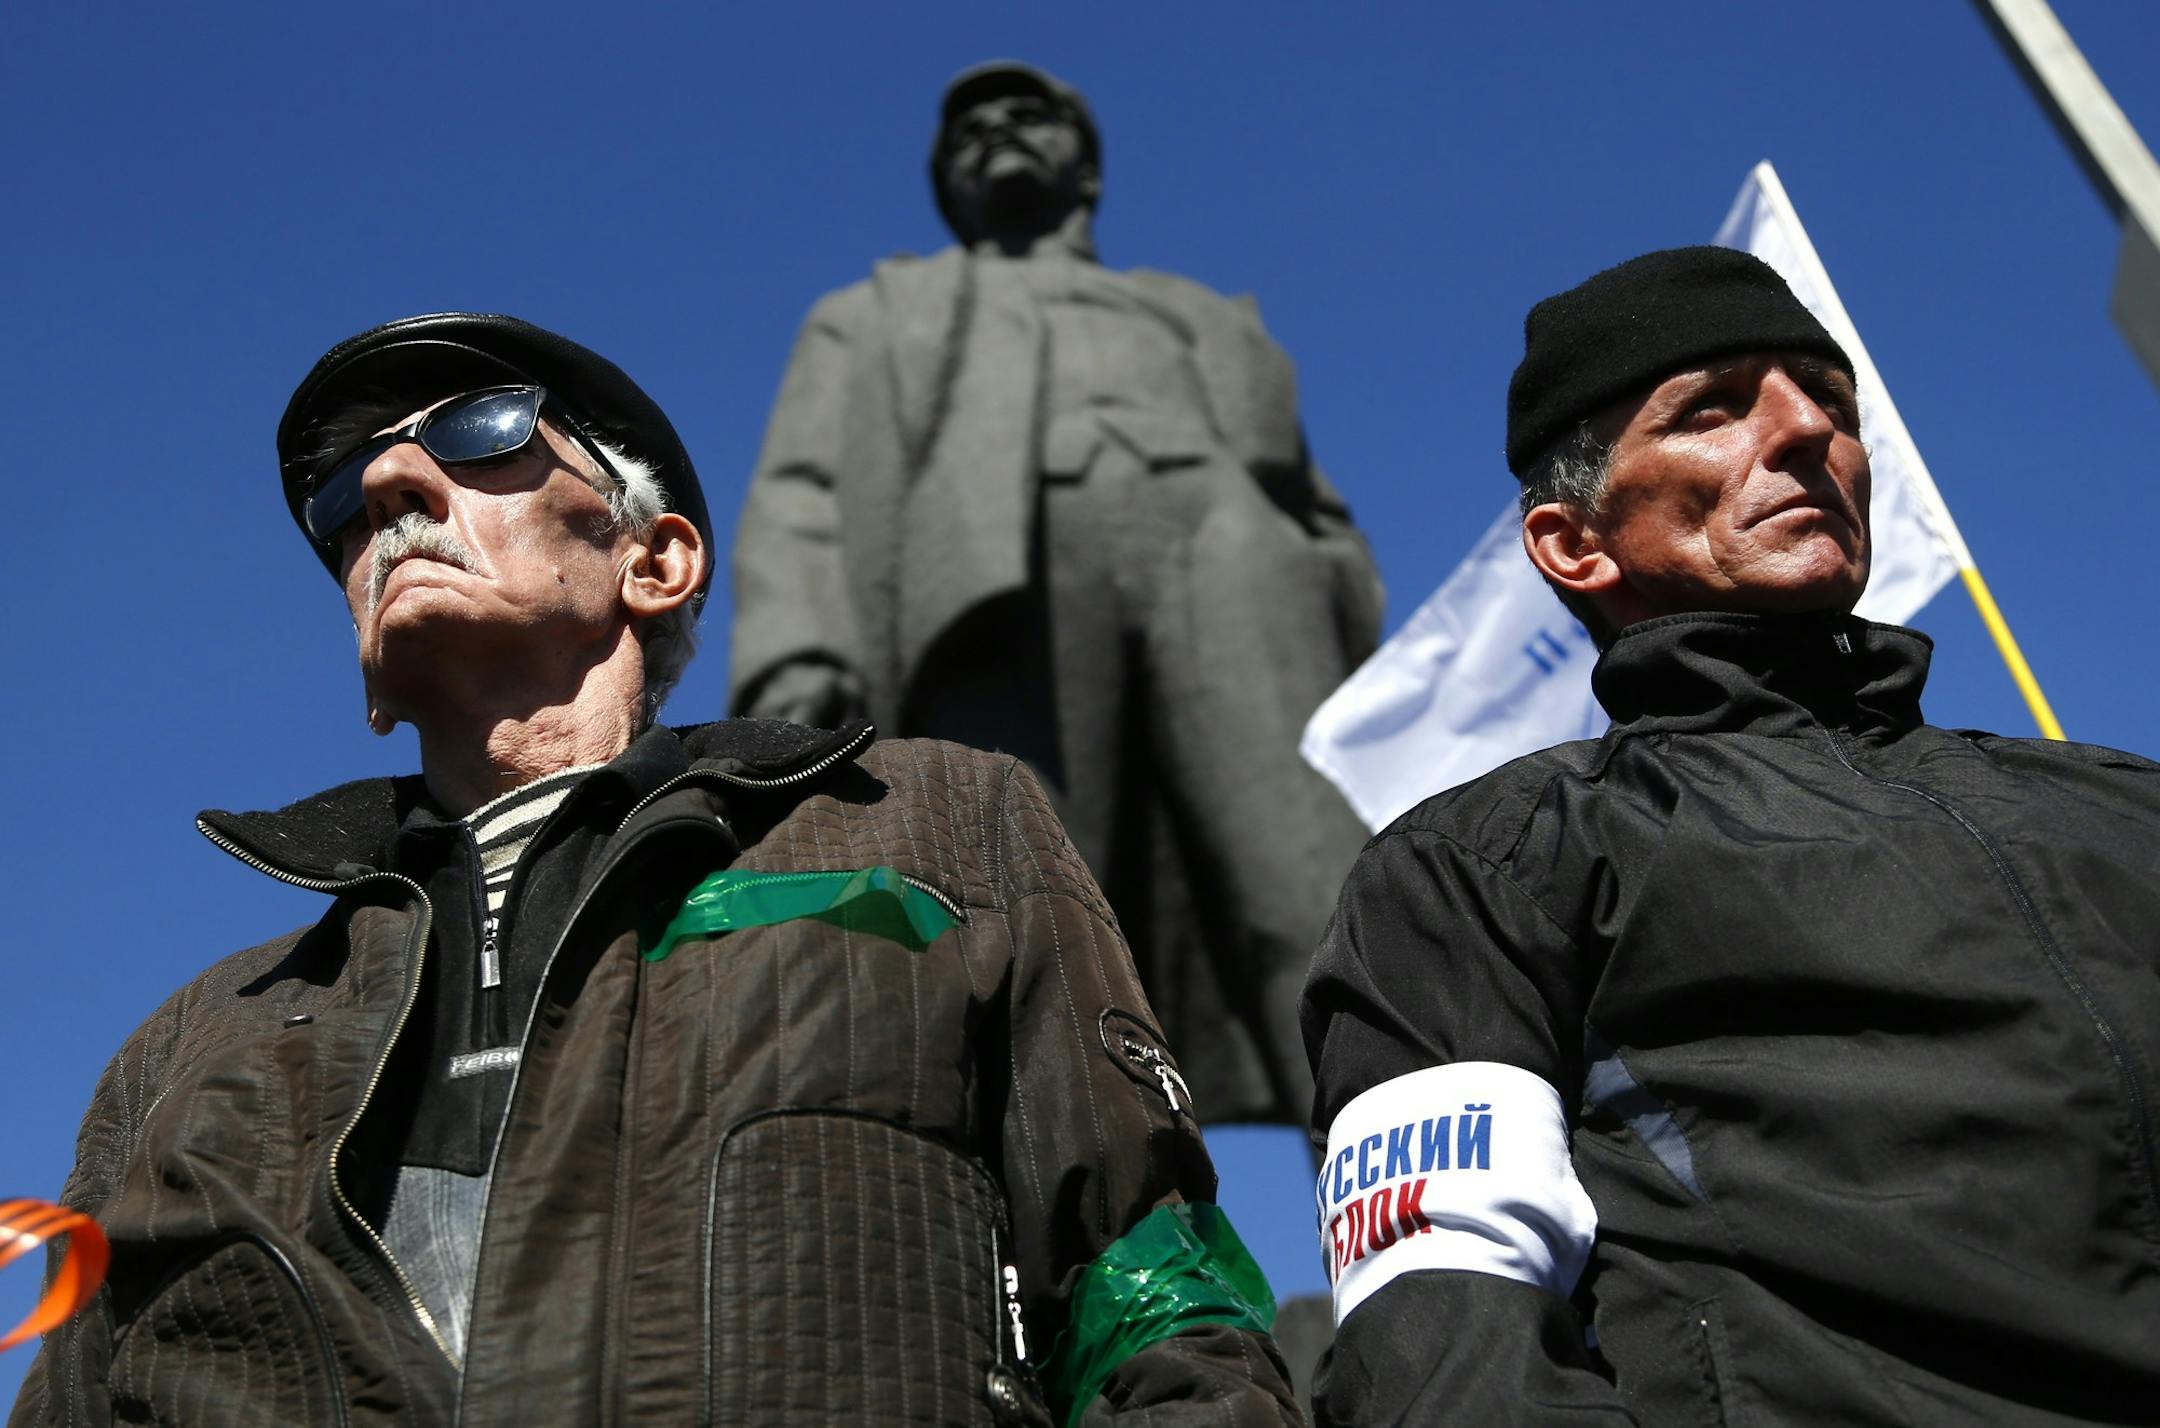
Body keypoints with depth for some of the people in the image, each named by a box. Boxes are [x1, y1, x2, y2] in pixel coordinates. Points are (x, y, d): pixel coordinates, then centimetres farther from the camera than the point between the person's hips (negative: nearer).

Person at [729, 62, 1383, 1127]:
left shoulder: (1209, 326, 40)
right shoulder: (873, 322, 38)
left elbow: (1326, 532, 27)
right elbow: (796, 510, 20)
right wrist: (792, 666, -4)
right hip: (996, 566, -1)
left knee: (1332, 939, -26)